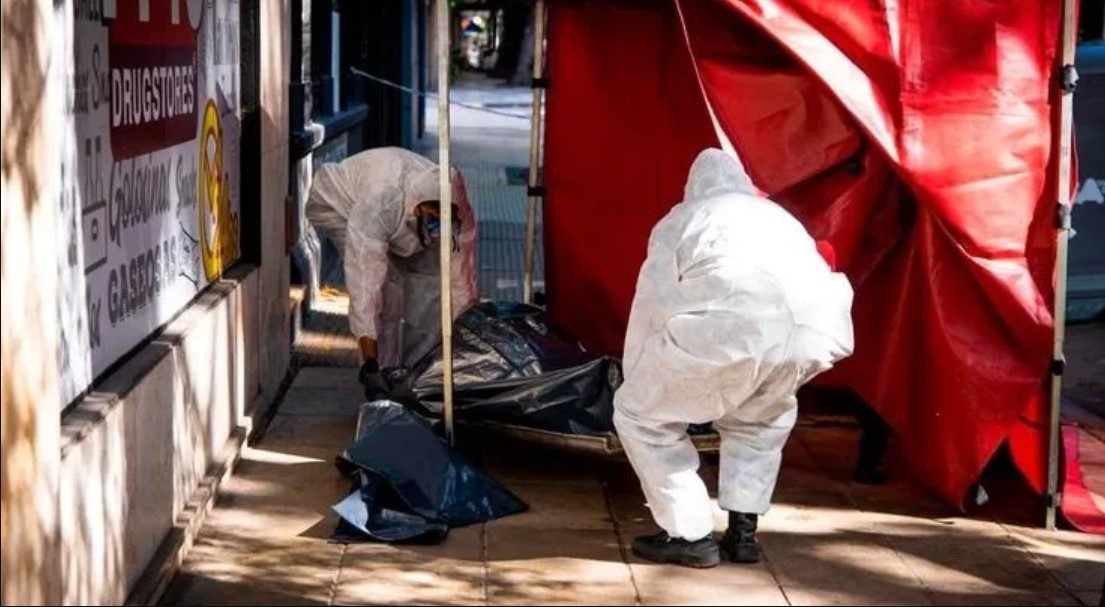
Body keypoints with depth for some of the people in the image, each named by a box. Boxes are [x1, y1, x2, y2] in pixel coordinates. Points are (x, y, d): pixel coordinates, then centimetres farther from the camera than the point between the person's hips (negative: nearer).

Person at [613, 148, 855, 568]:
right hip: (818, 331, 5)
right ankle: (742, 532, 29)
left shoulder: (680, 221, 27)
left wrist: (639, 383, 43)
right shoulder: (779, 217, 39)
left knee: (640, 413, 19)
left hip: (737, 327, -4)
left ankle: (690, 537, 16)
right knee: (765, 411, 37)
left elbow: (650, 311, 28)